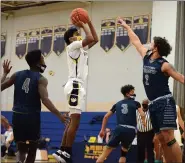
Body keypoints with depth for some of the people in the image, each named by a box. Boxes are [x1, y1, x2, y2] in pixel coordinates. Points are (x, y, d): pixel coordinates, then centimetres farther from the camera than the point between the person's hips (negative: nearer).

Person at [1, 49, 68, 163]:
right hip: (32, 117, -4)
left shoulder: (17, 75, 7)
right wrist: (59, 115, -23)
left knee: (21, 149, 11)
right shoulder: (41, 79, -7)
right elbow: (45, 99, -21)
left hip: (18, 116, 4)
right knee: (32, 150, 14)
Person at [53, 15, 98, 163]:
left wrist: (89, 23, 19)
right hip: (75, 85, -10)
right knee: (75, 121, -14)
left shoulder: (81, 48, 22)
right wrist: (82, 25, -2)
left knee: (73, 121, 9)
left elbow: (95, 39, 25)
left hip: (78, 86, 10)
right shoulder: (72, 46, -3)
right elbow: (90, 38, -16)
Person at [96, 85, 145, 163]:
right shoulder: (135, 103, 14)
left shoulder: (117, 104, 22)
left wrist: (102, 130, 28)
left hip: (119, 128, 1)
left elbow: (106, 117, 22)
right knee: (124, 153, 18)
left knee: (106, 152, 4)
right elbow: (142, 115, -1)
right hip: (131, 130, -1)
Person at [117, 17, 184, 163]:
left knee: (168, 137, -16)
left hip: (165, 102, -8)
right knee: (162, 139, 7)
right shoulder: (146, 56, 12)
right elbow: (135, 41, 25)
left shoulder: (164, 65, -9)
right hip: (154, 104, 8)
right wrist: (126, 26, 35)